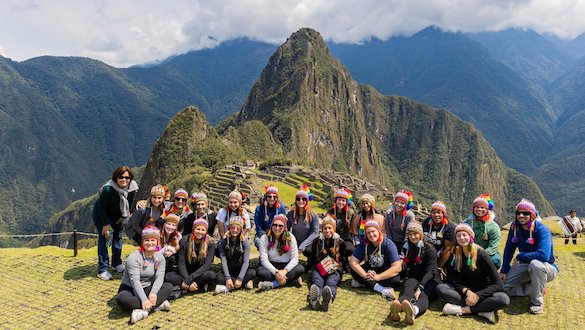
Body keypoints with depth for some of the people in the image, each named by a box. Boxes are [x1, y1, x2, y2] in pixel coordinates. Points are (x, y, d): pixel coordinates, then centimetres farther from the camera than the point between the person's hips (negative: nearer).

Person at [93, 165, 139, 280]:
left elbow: (129, 203, 0)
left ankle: (117, 263, 26)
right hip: (100, 214, -5)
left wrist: (124, 216, 1)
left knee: (118, 236, 7)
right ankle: (102, 270, -5)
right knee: (103, 238, -10)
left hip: (116, 215, 5)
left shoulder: (132, 188, -19)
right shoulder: (108, 189, -35)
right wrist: (106, 224, -21)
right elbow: (101, 207, -24)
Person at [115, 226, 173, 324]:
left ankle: (145, 310, -31)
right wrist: (144, 300, -36)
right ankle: (157, 305, -32)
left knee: (169, 286, -19)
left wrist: (153, 293, -33)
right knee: (121, 298, -38)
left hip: (147, 289, 4)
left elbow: (159, 277, -13)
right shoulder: (134, 258, -18)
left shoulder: (160, 258, -3)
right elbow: (135, 281, -26)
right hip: (130, 289, -4)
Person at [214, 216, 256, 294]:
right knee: (219, 278, -31)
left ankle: (228, 287, -27)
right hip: (228, 271, 0)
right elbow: (223, 261, -11)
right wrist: (227, 278, -24)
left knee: (252, 272, -31)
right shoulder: (223, 242, -3)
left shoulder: (245, 242, -5)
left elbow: (246, 261, -13)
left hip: (241, 270, 0)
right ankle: (245, 283, -23)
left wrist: (239, 279, -25)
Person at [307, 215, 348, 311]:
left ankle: (329, 299, -76)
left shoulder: (340, 242, 14)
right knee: (317, 281, -38)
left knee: (331, 283, -39)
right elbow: (312, 258, 23)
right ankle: (315, 299, -74)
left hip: (335, 269, -1)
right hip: (319, 268, 1)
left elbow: (344, 260, 18)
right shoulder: (317, 241, 17)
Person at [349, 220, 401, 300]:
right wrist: (365, 275, -32)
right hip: (370, 271, 2)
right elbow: (353, 261, -17)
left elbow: (397, 267, -28)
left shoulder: (388, 244, -20)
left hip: (386, 272, -2)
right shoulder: (364, 243, -12)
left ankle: (362, 282, -25)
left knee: (395, 279, -34)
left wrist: (378, 277, -35)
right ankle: (382, 289, -32)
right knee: (354, 271, -24)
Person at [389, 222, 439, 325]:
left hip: (429, 280, -3)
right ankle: (397, 306, -69)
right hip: (414, 278, 3)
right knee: (408, 288, -34)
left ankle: (414, 310, -72)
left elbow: (430, 271, -16)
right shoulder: (406, 248, 13)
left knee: (423, 295, -36)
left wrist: (420, 287, -29)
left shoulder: (429, 249, -4)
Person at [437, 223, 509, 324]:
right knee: (440, 288, -26)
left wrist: (477, 296, -28)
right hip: (463, 291, 2)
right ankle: (482, 309, -28)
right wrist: (466, 291, -24)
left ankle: (462, 309, -28)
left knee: (504, 299, -32)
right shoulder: (455, 253, -4)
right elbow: (451, 279, -6)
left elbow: (498, 285, -17)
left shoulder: (480, 254, -14)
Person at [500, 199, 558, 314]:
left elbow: (544, 255, -40)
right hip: (525, 265, 6)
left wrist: (519, 257, -27)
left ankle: (537, 302, -21)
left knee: (536, 264, -42)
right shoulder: (515, 227, -8)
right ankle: (535, 289, 11)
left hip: (547, 267, -5)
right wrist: (504, 270, 0)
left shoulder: (542, 230, -25)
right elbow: (509, 249, 3)